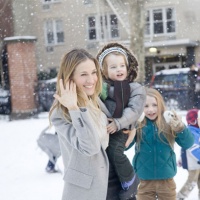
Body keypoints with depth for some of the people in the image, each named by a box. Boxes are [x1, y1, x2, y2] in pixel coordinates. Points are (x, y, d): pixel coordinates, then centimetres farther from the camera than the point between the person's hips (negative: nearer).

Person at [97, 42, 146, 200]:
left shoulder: (136, 88, 0)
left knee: (115, 152, -22)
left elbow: (134, 110, -11)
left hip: (120, 129, -5)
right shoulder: (102, 86, 11)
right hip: (103, 126, 5)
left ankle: (130, 181, 2)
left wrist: (118, 123, -22)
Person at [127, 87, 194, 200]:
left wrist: (181, 128, -26)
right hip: (144, 181, 0)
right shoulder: (137, 125, -7)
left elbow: (188, 144, -7)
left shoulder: (169, 123, -6)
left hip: (167, 181, 1)